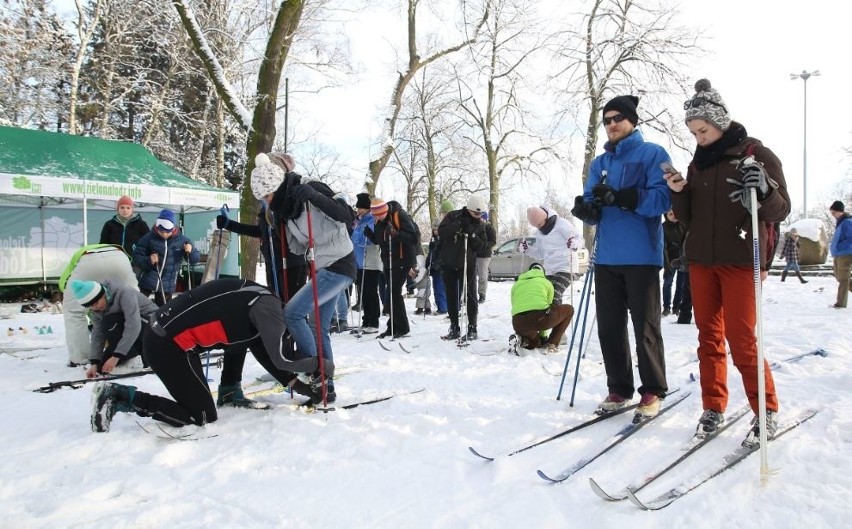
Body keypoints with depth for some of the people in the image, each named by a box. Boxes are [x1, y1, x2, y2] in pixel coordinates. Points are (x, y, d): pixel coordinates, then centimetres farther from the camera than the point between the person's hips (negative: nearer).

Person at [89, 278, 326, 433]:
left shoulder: (255, 297, 16)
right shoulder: (267, 303, -11)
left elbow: (263, 350, 19)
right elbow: (282, 358, -16)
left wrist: (297, 384, 17)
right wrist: (320, 364, 1)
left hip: (159, 334, 10)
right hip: (171, 346, -10)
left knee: (197, 402, 16)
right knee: (203, 417, 1)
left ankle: (116, 395, 15)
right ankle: (123, 397, 1)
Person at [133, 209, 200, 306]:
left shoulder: (182, 240, -6)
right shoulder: (148, 238, -9)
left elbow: (195, 259, 1)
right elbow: (136, 256, -4)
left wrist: (191, 251, -21)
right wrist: (148, 261, -24)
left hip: (167, 285, 1)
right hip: (147, 281, 0)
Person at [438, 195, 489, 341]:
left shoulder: (480, 225, 3)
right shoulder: (453, 216, -2)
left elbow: (482, 245, -4)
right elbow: (441, 231, -15)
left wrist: (471, 233, -20)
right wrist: (459, 225, -24)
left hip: (468, 265, 0)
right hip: (448, 263, 0)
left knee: (470, 296, -1)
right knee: (451, 297, 7)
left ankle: (472, 329, 8)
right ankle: (454, 329, 17)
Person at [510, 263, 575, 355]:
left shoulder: (516, 285, 31)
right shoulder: (547, 282, 25)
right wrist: (542, 335, 40)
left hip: (518, 324, 4)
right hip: (539, 318, -4)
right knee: (569, 309, 24)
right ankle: (552, 345, 13)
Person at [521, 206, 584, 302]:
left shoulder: (561, 224, -8)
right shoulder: (540, 234, 13)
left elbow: (580, 239, -12)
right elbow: (540, 254, 21)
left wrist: (575, 243, -35)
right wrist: (526, 249, 5)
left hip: (565, 269, -8)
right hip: (549, 271, 8)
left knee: (553, 296, -23)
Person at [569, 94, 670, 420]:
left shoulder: (652, 154, 1)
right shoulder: (599, 163, 18)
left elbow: (662, 199, -13)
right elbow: (592, 208, 12)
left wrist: (618, 197, -23)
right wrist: (587, 210, -12)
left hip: (641, 256, -5)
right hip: (607, 257, 6)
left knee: (645, 328, 0)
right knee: (609, 327, 8)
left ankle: (653, 391, 14)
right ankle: (619, 389, 21)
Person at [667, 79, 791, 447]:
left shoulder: (757, 154, -3)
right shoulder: (698, 162, 11)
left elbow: (781, 210, -6)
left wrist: (764, 190, -27)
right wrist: (679, 193, -8)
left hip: (741, 261, -5)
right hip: (700, 261, 5)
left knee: (742, 341, -4)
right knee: (709, 336, 8)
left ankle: (767, 412, 12)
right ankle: (713, 407, 19)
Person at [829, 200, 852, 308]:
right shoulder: (839, 222, 14)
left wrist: (838, 247, -20)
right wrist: (833, 246, 13)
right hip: (837, 255, 9)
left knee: (843, 279, -4)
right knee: (839, 277, 15)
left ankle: (841, 303, 0)